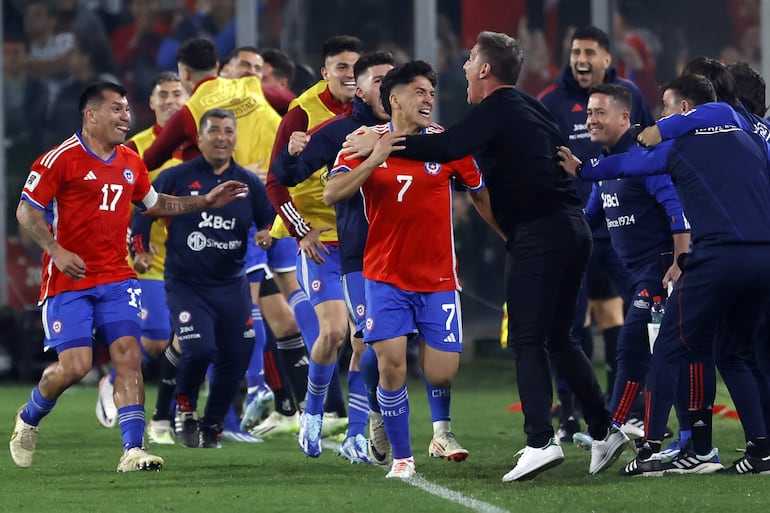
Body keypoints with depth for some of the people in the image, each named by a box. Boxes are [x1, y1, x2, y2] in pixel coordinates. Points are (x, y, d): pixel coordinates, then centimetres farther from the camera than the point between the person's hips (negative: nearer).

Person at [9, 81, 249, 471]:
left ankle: (132, 450, -12)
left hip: (116, 278, 5)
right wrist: (57, 251, -21)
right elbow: (26, 210, -9)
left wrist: (205, 202, 21)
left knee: (128, 355, -10)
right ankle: (28, 419, 19)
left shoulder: (130, 163, 11)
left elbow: (153, 203, 28)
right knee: (74, 365, -11)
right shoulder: (61, 159, -9)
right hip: (69, 279, -5)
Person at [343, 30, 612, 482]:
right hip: (573, 227, 9)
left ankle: (541, 441, -18)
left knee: (527, 340, -8)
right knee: (557, 337, 17)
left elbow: (449, 148, -22)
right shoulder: (530, 107, 19)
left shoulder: (498, 109, -8)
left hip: (538, 234, -9)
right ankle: (605, 430, 14)